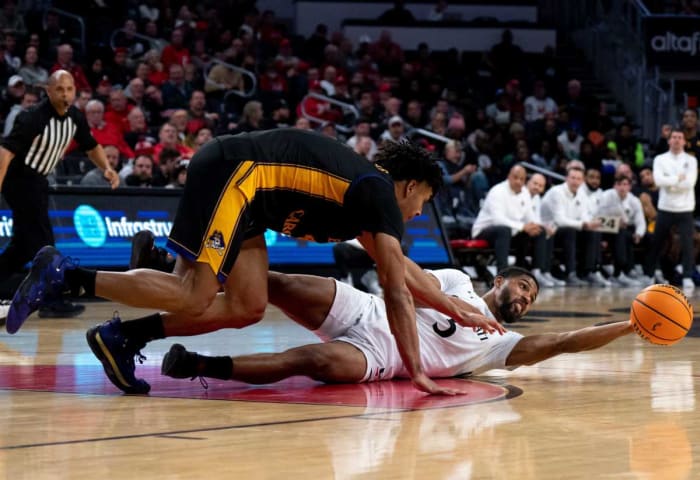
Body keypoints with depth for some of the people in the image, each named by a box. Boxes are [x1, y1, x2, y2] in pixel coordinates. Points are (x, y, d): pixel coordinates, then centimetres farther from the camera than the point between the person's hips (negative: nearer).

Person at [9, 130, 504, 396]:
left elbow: (402, 268, 36)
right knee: (193, 298, -15)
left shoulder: (364, 189, 24)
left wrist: (458, 310, 38)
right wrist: (417, 373, -6)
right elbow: (397, 292, -7)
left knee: (248, 308, 4)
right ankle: (66, 275, -15)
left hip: (233, 179, 10)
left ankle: (123, 336, -1)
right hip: (233, 175, -10)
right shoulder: (382, 195, -3)